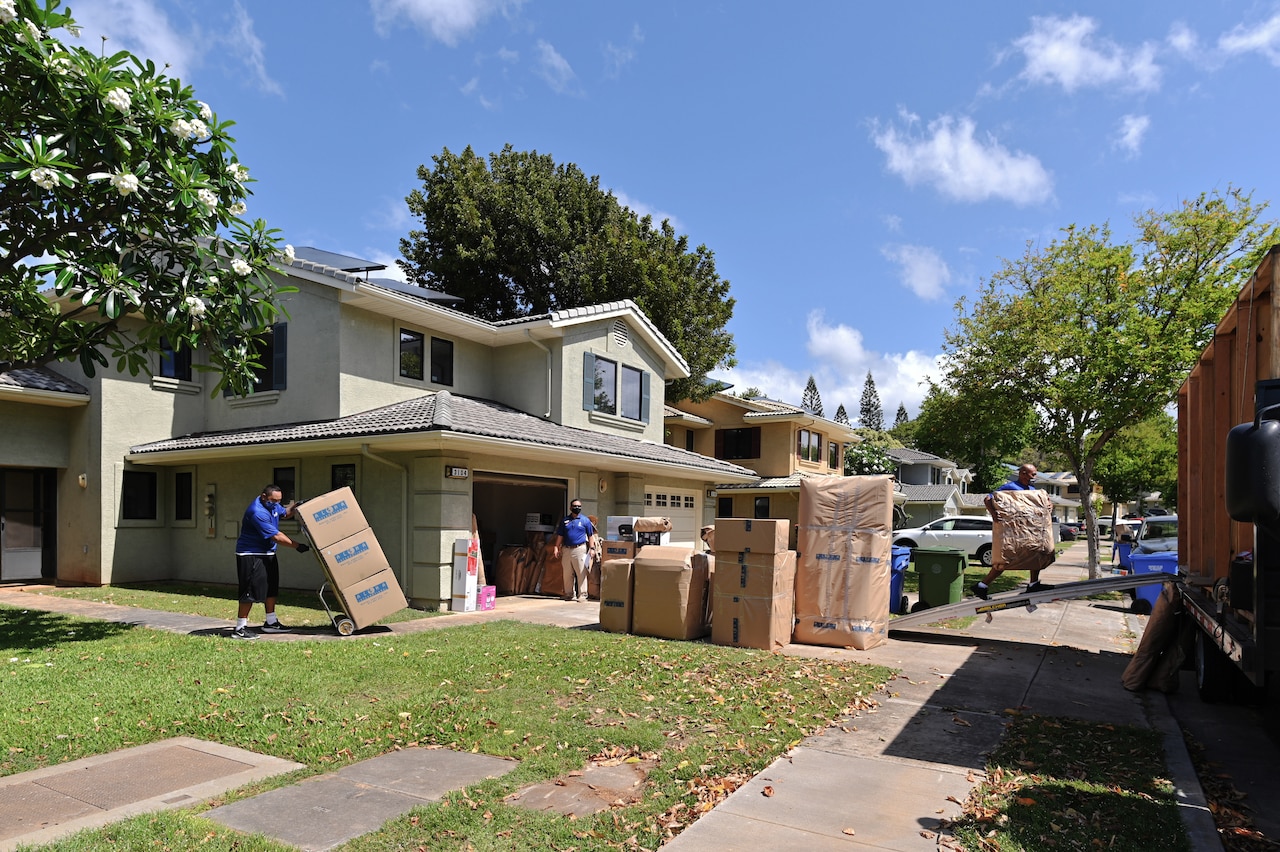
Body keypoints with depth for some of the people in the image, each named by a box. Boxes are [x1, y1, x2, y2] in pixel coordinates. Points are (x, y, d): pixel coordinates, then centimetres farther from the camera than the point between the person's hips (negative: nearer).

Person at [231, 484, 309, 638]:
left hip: (267, 554, 10)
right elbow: (276, 537, -26)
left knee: (271, 588, 14)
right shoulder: (257, 512, -26)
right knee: (251, 591, -8)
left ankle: (270, 622, 24)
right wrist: (297, 546, -21)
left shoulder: (272, 505, 4)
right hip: (251, 555, -10)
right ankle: (240, 628, -1)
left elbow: (285, 513, 25)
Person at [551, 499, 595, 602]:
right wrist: (556, 548, 6)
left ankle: (582, 594, -1)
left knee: (581, 573, -6)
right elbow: (560, 535, 14)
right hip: (566, 550, 3)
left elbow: (590, 535, 5)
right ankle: (568, 594, 18)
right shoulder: (565, 520, 11)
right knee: (567, 574, 8)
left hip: (579, 549, -3)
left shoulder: (585, 520, 5)